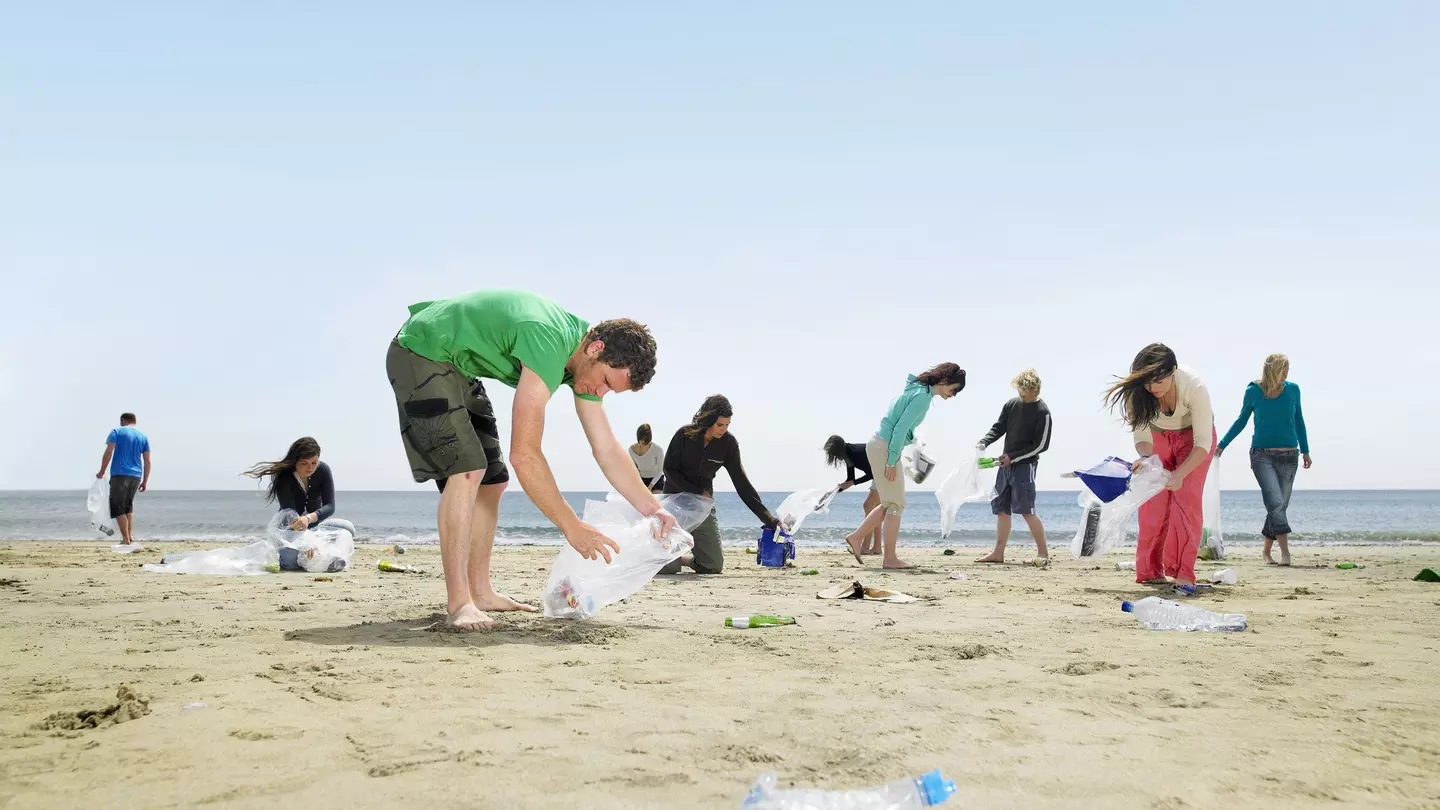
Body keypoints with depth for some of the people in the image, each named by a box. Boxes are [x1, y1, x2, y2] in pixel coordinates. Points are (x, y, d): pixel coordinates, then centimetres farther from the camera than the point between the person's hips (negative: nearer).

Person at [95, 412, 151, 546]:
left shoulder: (117, 432, 1)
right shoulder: (143, 437, 13)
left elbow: (108, 453, -9)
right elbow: (147, 461, 10)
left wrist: (102, 472, -1)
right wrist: (145, 481, 14)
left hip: (120, 475, -5)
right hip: (136, 476, 5)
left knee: (118, 507, 0)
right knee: (128, 506, 20)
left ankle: (126, 539, -8)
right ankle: (131, 535, 9)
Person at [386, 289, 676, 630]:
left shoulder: (588, 361, -3)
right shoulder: (549, 344, -33)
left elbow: (607, 449, 4)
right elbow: (524, 454, -33)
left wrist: (652, 510, -3)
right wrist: (572, 526, -27)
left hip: (458, 369, 10)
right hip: (420, 355, -10)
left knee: (491, 480, 9)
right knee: (466, 470, -22)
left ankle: (480, 591, 18)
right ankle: (458, 603, -19)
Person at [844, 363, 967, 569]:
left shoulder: (918, 389, 14)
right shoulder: (923, 396, -17)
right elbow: (900, 428, -21)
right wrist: (892, 461, -20)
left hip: (879, 445, 10)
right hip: (884, 448, -10)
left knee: (890, 503, 15)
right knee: (896, 504, -4)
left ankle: (856, 537, 16)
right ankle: (890, 558, 0)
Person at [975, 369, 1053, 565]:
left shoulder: (1042, 413, -9)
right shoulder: (1012, 405, 7)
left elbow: (1041, 445, -10)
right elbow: (999, 428, 13)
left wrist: (1013, 457, -14)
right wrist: (984, 442, -6)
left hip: (1026, 465, -6)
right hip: (1006, 464, 6)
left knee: (1026, 510, -12)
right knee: (1002, 510, 6)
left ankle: (1043, 553, -4)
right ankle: (998, 553, 12)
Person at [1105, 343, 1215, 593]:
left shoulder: (1194, 387, -37)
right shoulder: (1136, 392, -30)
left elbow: (1203, 443, -32)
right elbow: (1142, 436, -21)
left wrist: (1180, 474, -46)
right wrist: (1146, 458, -43)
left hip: (1192, 435, -2)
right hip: (1159, 437, 3)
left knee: (1186, 500, -16)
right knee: (1153, 504, -5)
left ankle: (1183, 575, -18)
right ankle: (1149, 571, 7)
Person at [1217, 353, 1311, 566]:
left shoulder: (1292, 390, 2)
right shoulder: (1253, 391, -4)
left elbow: (1298, 421, 15)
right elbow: (1242, 421, 9)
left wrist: (1305, 451, 18)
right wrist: (1221, 445, 8)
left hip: (1288, 456, 3)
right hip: (1262, 455, -3)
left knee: (1279, 506, 4)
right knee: (1276, 502, -17)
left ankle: (1266, 551, 17)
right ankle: (1285, 552, -17)